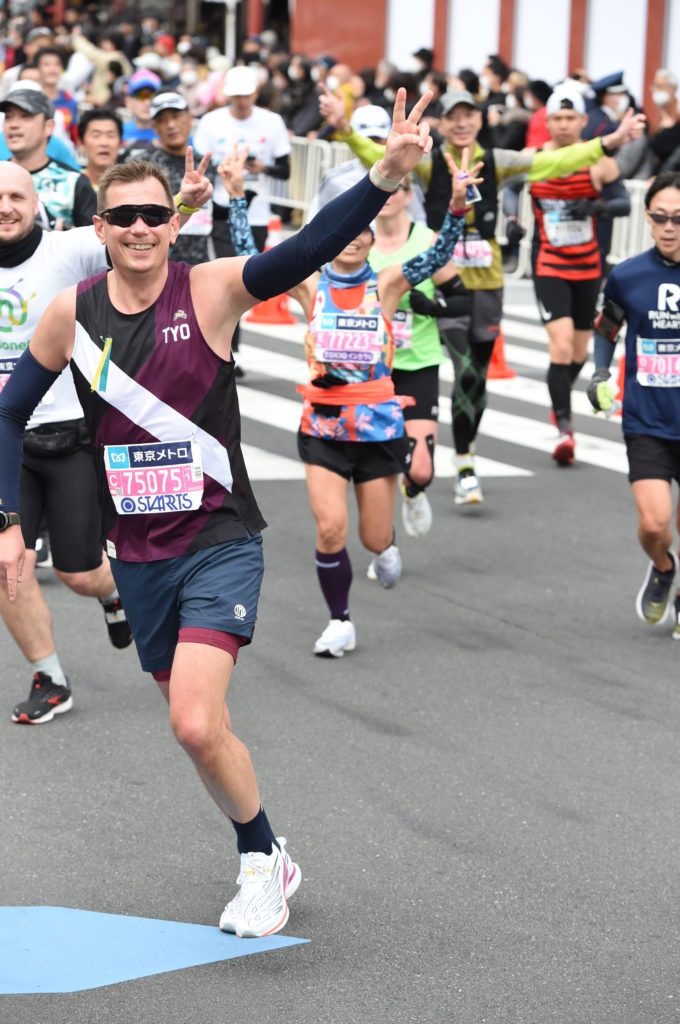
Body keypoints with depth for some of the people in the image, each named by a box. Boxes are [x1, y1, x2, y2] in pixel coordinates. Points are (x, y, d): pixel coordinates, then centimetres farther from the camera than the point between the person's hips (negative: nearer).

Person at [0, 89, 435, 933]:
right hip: (137, 553, 4)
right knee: (196, 725, 13)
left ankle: (261, 859, 4)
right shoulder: (71, 314, -1)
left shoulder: (212, 290, -10)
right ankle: (265, 859, 34)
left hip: (219, 543, -4)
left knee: (196, 725, -19)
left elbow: (310, 248, -26)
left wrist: (387, 175, -42)